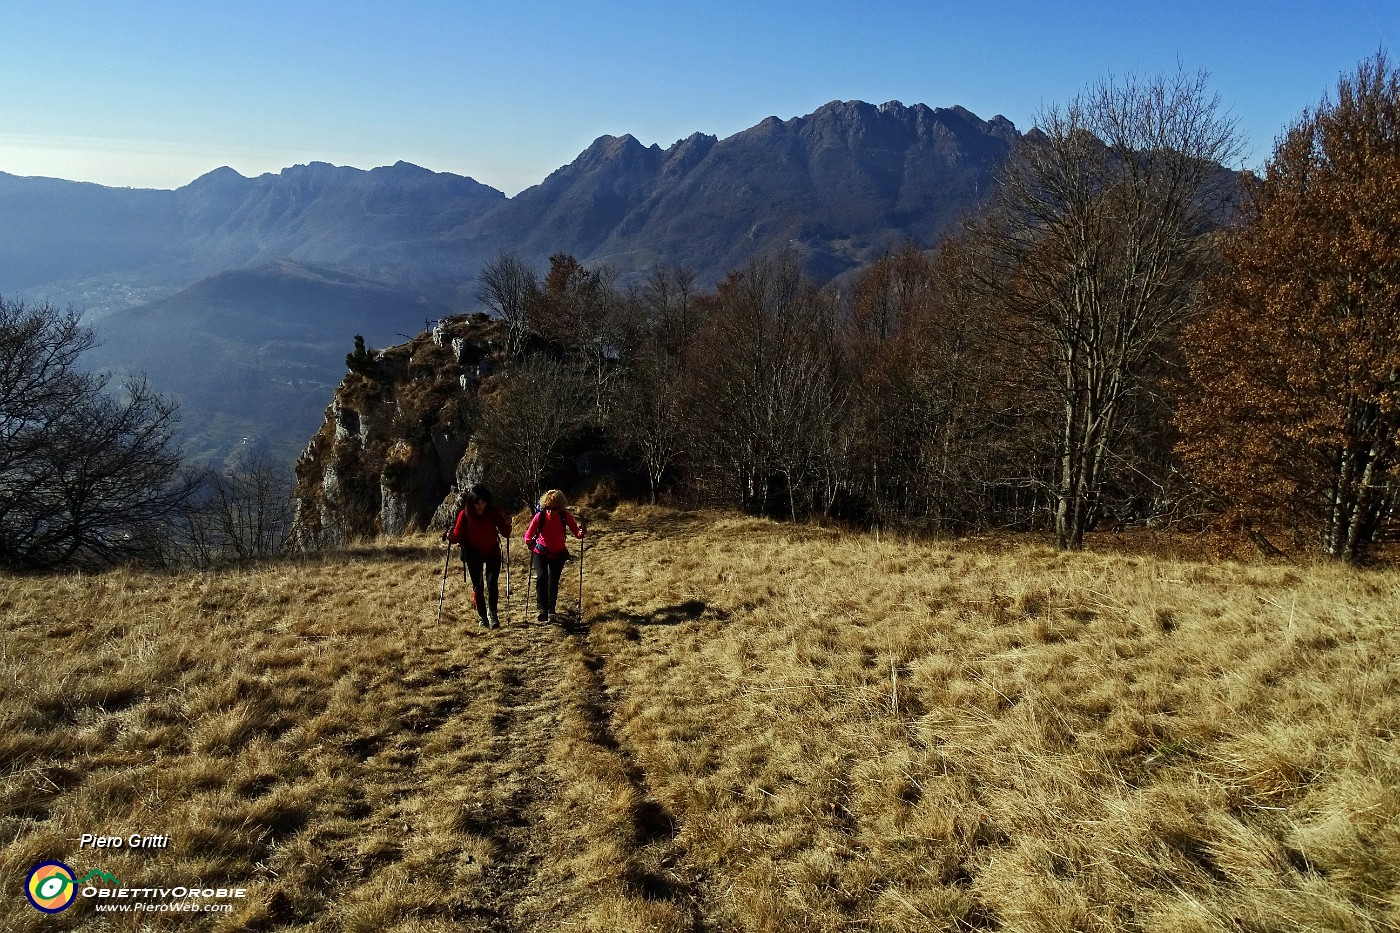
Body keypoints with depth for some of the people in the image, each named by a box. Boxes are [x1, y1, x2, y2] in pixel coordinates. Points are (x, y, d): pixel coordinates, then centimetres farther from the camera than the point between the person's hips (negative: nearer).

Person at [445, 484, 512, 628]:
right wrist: (452, 537, -29)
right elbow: (458, 534, -8)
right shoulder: (464, 514, -14)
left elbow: (505, 533, -7)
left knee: (492, 583, -12)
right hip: (473, 554, 0)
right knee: (478, 586, 3)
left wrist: (507, 524, -27)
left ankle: (492, 614, 6)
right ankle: (482, 617, 18)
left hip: (492, 553, 0)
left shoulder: (494, 512, -13)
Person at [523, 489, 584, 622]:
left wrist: (581, 533, -39)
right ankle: (542, 609, -19)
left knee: (553, 582, 7)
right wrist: (528, 541, -44)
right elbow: (529, 534, -23)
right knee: (541, 577, -22)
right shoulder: (540, 516, -20)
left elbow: (576, 533, -17)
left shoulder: (565, 516, -16)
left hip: (558, 554, 1)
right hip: (541, 553, -1)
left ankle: (551, 609, 30)